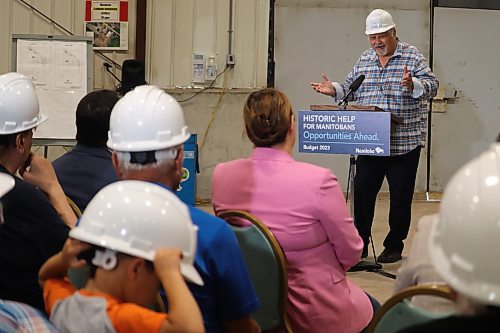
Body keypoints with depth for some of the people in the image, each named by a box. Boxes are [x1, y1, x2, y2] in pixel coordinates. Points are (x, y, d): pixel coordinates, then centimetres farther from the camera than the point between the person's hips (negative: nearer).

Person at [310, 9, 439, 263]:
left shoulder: (412, 57, -3)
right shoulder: (364, 60, 12)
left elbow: (431, 86, -12)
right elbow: (351, 88, 20)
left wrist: (412, 85, -31)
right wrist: (334, 90, 1)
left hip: (404, 141, -4)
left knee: (400, 196, 4)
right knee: (362, 192, 4)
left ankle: (394, 246, 17)